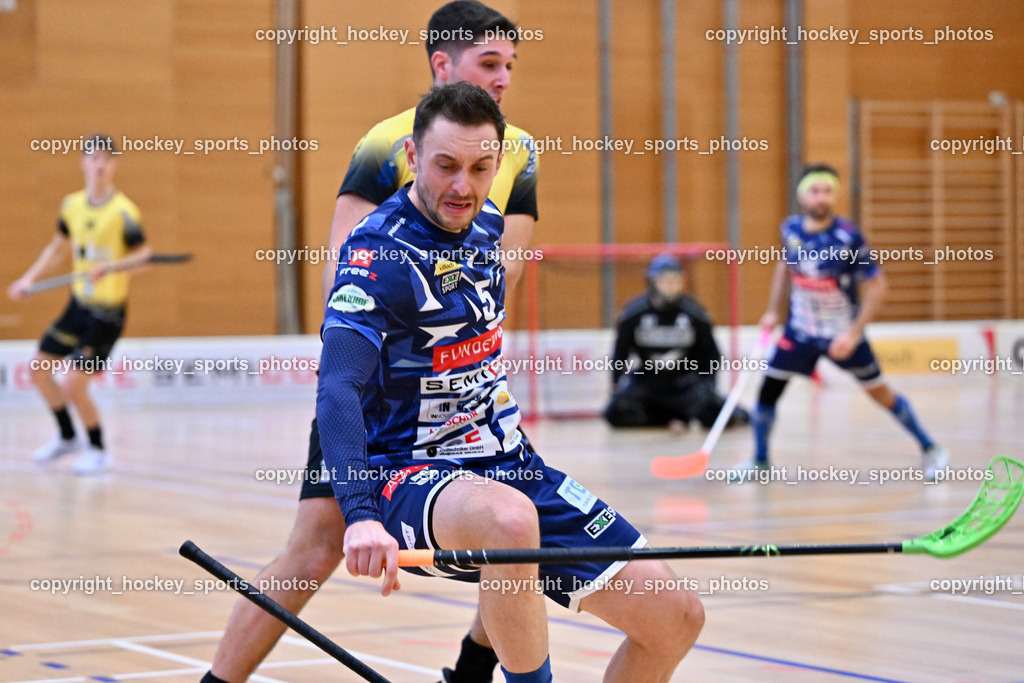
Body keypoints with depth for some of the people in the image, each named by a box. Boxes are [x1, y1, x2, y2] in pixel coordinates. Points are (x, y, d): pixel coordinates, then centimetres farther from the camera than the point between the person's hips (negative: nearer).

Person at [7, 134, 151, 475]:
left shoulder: (123, 211, -17)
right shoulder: (72, 205, 3)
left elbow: (144, 254, -17)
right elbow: (59, 246, 18)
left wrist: (109, 268, -32)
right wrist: (30, 278, 11)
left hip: (107, 312, -7)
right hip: (79, 304, 7)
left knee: (73, 386, -12)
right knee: (39, 369, 11)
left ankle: (97, 451, 12)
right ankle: (67, 437, 32)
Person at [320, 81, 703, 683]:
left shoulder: (487, 223, 5)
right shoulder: (380, 253, -18)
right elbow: (337, 390, -32)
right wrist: (361, 515, -46)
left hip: (512, 466, 7)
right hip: (413, 476, -7)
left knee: (676, 616, -3)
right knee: (510, 518, -42)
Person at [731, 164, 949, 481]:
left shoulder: (848, 237, -23)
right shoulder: (791, 229, -9)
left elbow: (877, 285, -17)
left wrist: (854, 334, -23)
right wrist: (772, 310, 9)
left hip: (843, 334, -3)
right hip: (800, 330, 3)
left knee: (880, 393, 3)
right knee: (768, 389, -3)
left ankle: (930, 450, 20)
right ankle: (760, 460, 16)